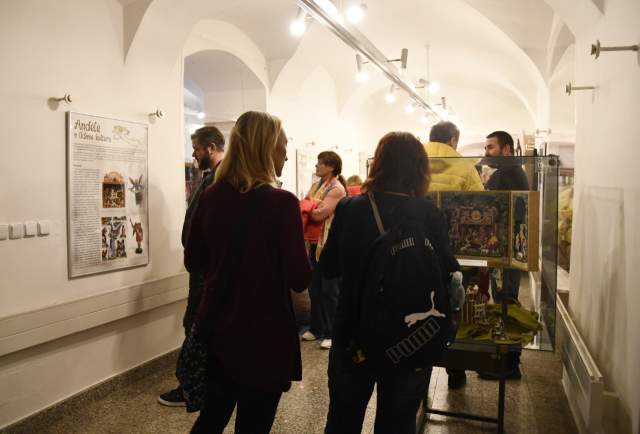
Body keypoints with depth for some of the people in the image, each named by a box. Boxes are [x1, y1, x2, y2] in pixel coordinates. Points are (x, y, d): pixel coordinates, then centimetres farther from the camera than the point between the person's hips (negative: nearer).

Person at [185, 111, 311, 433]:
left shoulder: (211, 197, -2)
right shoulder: (281, 202, -19)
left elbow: (193, 262, 8)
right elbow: (299, 279, -17)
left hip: (215, 326, 6)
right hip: (264, 334, -5)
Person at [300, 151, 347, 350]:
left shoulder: (337, 189, -12)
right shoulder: (316, 186, 14)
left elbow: (319, 214, -19)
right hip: (315, 243, 8)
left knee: (330, 290, 0)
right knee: (315, 288, 14)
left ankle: (332, 333, 10)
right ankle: (317, 328, 27)